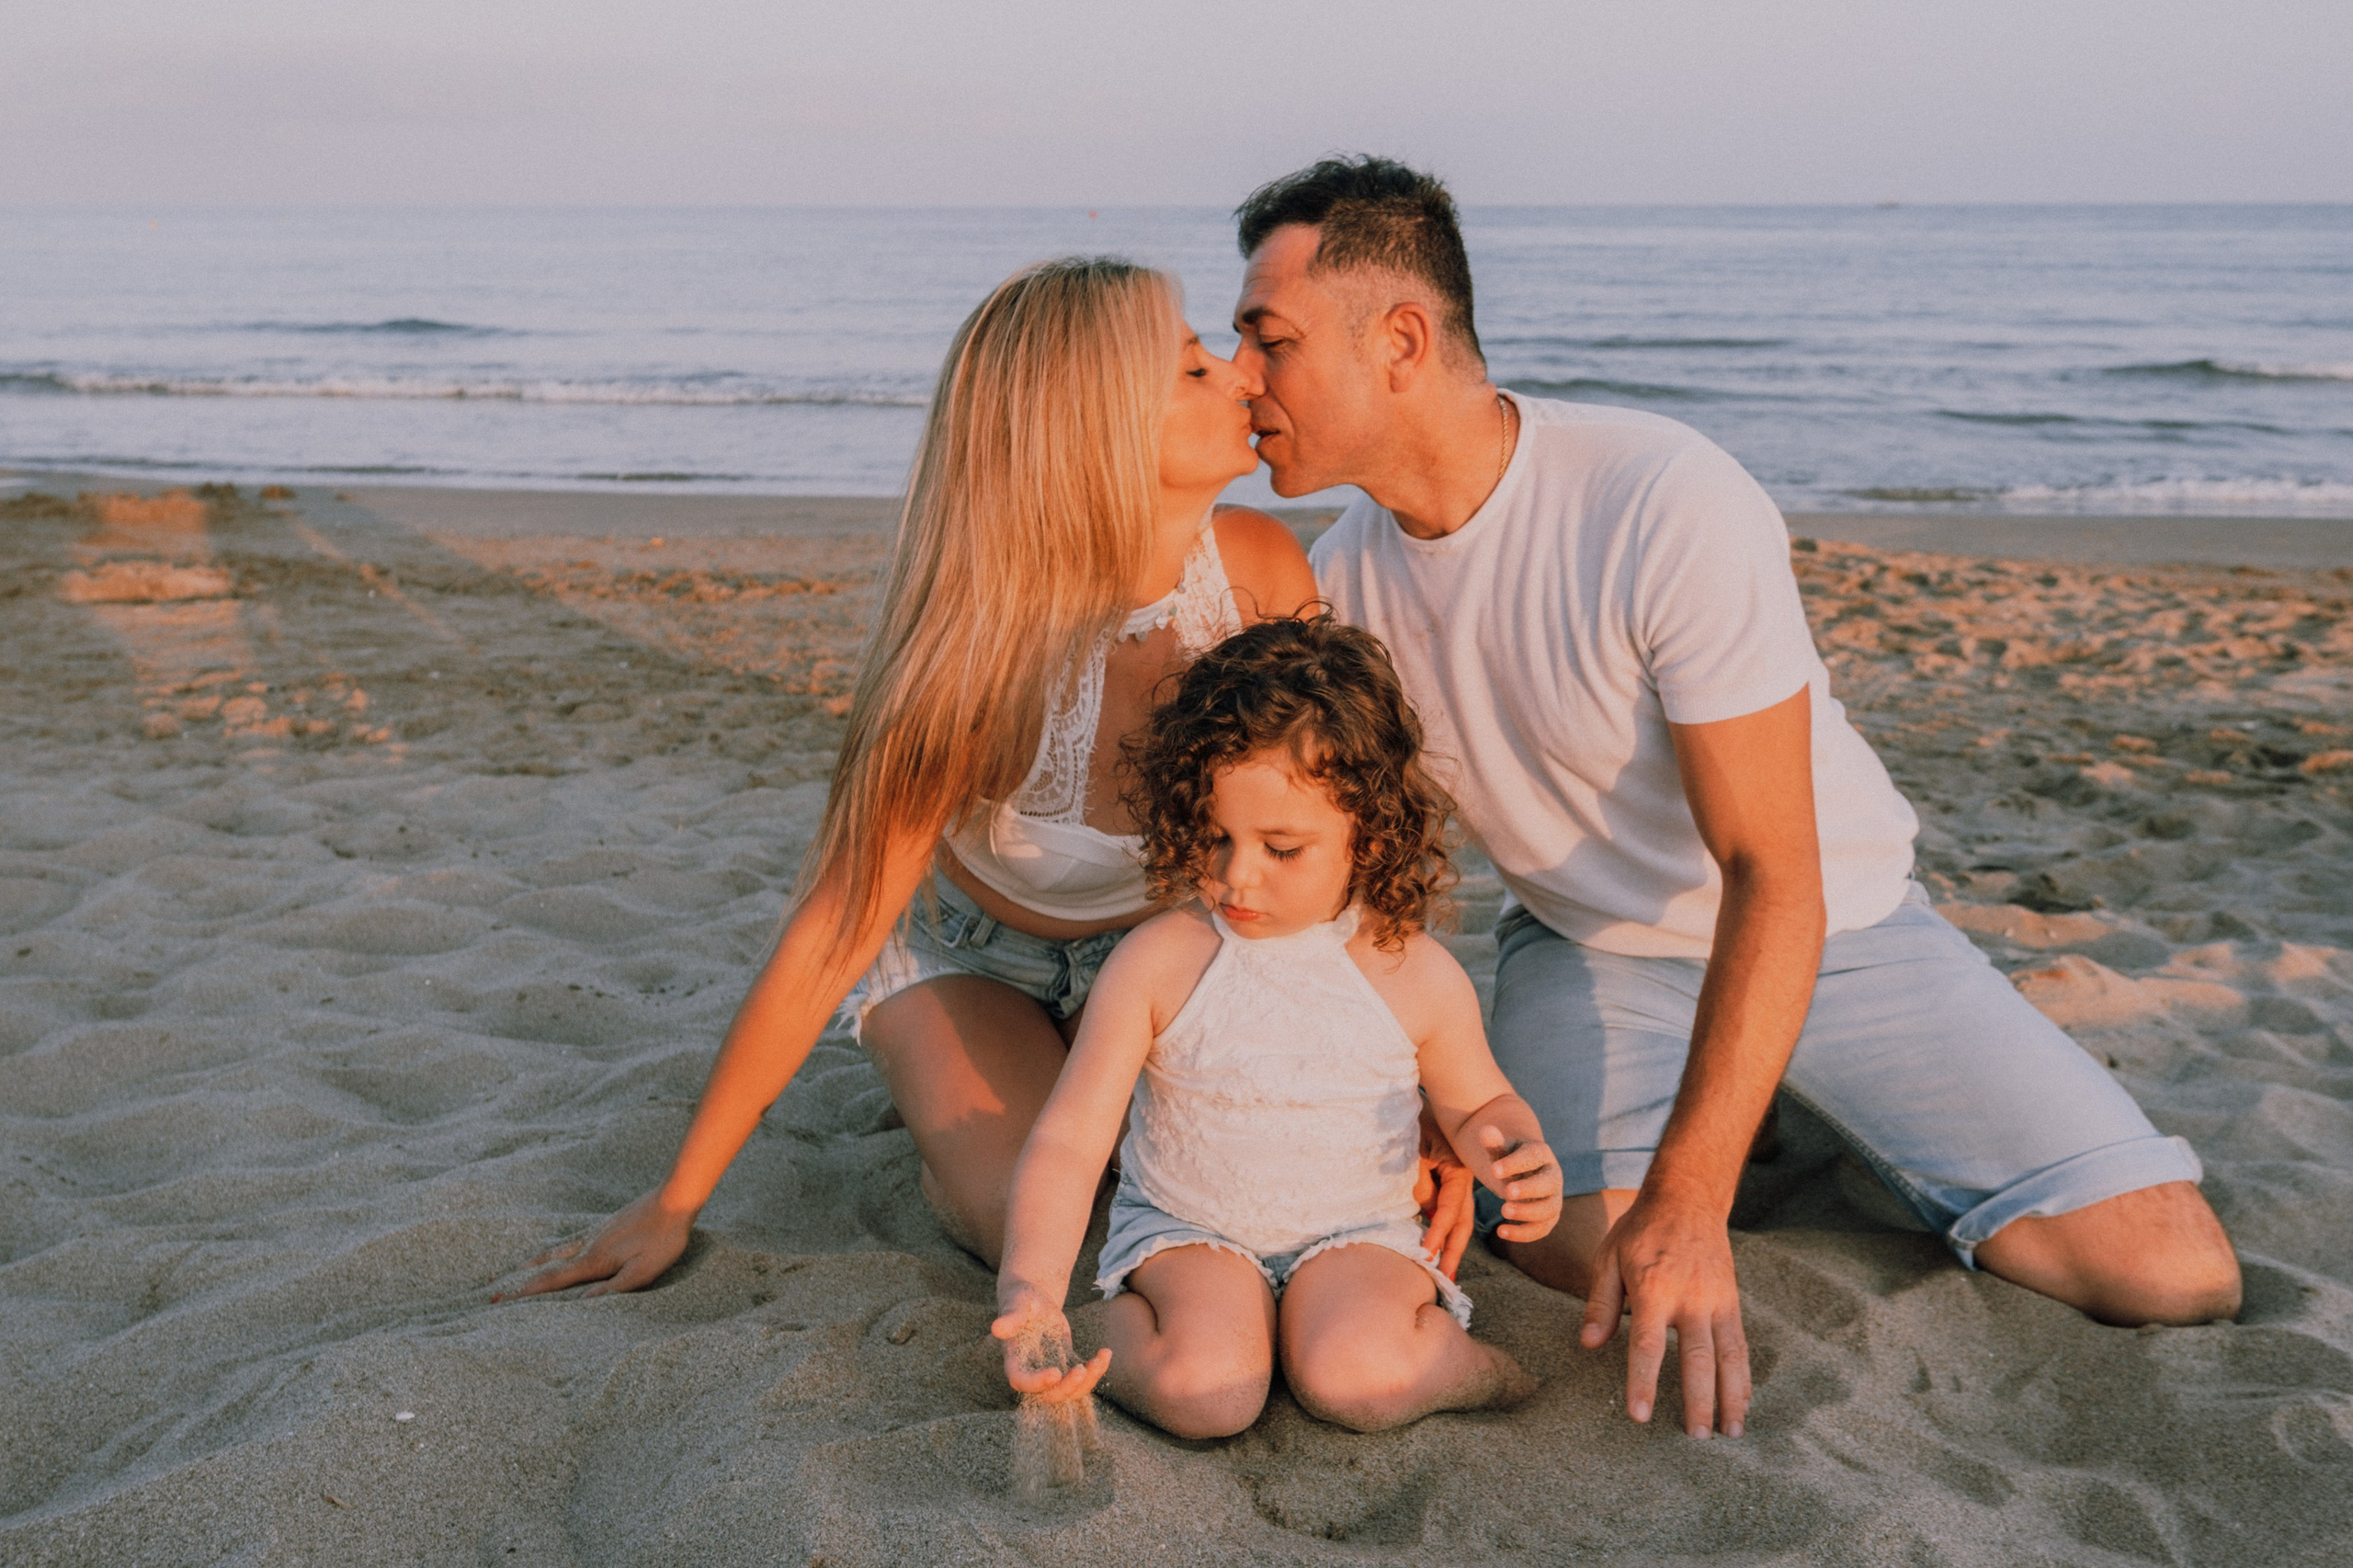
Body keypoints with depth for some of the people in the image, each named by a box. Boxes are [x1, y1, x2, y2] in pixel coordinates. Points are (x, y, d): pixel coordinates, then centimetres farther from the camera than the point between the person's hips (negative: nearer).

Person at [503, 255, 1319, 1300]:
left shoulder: (1259, 568, -22)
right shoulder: (984, 661, -34)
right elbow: (829, 939, -27)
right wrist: (674, 1204, -20)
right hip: (967, 951, -3)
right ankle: (946, 1100, 11)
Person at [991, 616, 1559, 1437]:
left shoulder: (1419, 977, -8)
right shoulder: (1158, 962, -14)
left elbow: (1478, 1105, 11)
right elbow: (1069, 1137, -17)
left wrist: (1523, 1160, -14)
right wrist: (1030, 1289, -32)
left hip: (1357, 1235, 1)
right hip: (1186, 1231, -1)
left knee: (1359, 1377, -29)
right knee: (1202, 1390, -28)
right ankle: (1124, 1326, 1)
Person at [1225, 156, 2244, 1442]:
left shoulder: (1673, 508, -28)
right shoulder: (1343, 579, -9)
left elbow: (1772, 876, -27)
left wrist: (1687, 1202, -31)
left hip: (1827, 927, -3)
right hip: (1586, 943, 4)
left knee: (2175, 1273, -13)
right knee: (1575, 1240, -26)